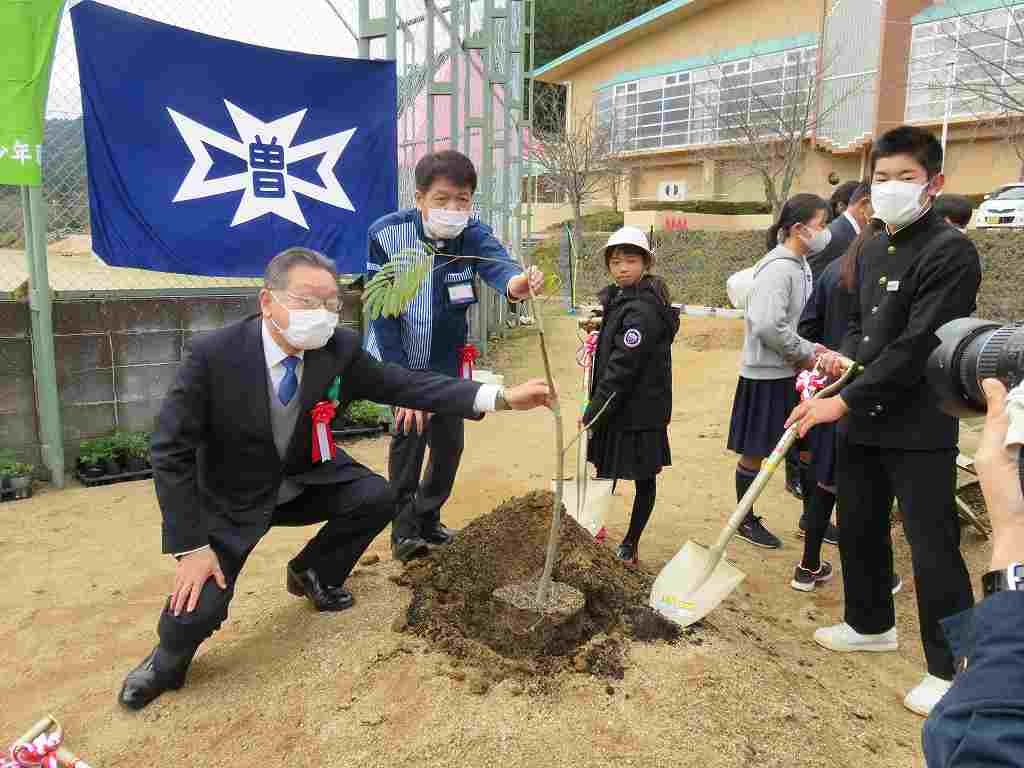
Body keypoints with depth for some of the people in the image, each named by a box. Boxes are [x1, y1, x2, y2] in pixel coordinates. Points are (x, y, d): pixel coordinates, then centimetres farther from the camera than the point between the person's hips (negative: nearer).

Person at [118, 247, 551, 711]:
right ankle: (169, 657, 22)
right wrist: (190, 547, -23)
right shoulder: (213, 355, -28)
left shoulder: (340, 348, -18)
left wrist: (501, 397, -24)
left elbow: (403, 385, -14)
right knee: (198, 611, -19)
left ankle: (312, 573, 17)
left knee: (377, 498, -15)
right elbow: (171, 452, -22)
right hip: (232, 499, -4)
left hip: (304, 479, 4)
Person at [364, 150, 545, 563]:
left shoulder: (474, 235, -17)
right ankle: (404, 528, -1)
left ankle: (427, 517, 32)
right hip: (397, 357, -3)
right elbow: (383, 313, -21)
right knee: (410, 428, -20)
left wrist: (516, 283, -66)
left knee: (449, 441, 8)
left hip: (446, 362, 3)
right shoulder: (387, 234, -23)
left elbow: (496, 262, -41)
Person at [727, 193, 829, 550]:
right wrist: (805, 353, -15)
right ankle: (746, 521, 22)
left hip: (790, 372, 8)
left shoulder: (799, 265, 8)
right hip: (767, 374, -8)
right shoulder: (779, 268, -19)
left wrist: (807, 349, 2)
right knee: (754, 452, 7)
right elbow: (769, 325, -28)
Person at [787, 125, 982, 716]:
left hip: (919, 428, -8)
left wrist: (846, 401, -22)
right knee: (859, 527, 19)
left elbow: (919, 345, -22)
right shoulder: (873, 250, 11)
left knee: (933, 547, 0)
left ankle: (952, 669, 18)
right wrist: (847, 356, 2)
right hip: (863, 421, 8)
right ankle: (871, 624, 40)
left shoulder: (950, 251, -15)